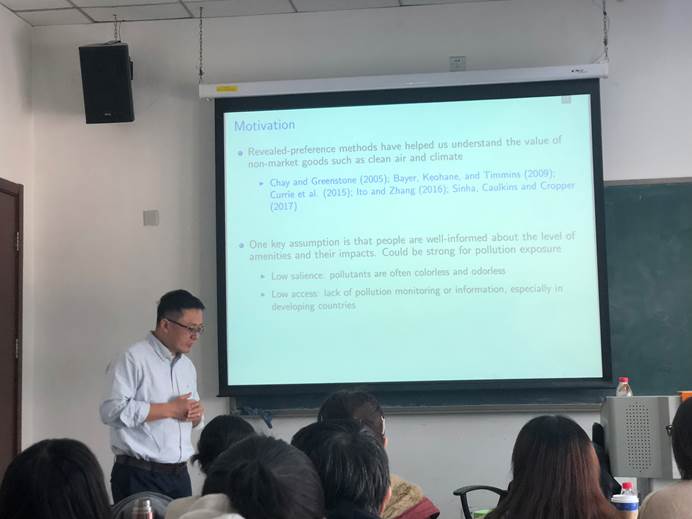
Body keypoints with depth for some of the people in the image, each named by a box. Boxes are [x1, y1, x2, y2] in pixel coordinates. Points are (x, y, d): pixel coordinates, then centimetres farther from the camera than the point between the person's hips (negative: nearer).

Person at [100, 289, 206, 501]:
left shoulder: (187, 365, 15)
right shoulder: (133, 359, -10)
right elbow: (112, 410, -21)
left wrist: (196, 414, -1)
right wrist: (170, 409, -17)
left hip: (179, 476, 7)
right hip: (139, 477, -7)